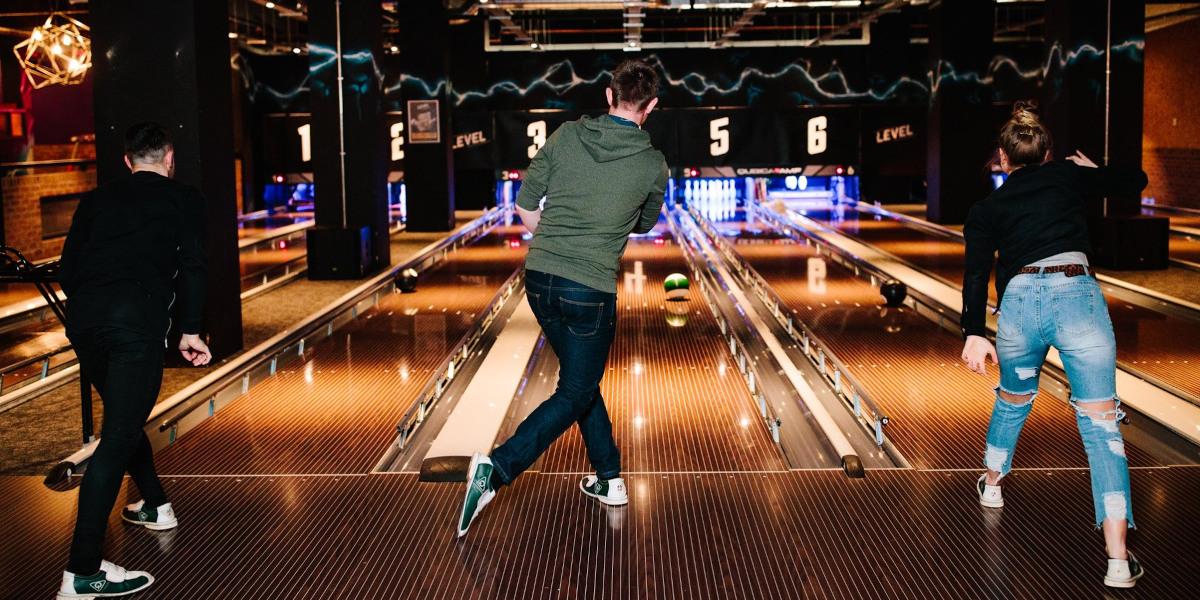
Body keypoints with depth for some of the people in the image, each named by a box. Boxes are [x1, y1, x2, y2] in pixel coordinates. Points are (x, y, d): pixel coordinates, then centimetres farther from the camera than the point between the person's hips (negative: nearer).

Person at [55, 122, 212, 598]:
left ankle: (155, 506, 44)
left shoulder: (97, 199, 23)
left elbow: (68, 268, 19)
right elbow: (191, 267, 2)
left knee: (124, 418, 27)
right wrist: (190, 331, 5)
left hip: (83, 320, 5)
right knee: (118, 439, -7)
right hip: (137, 321, -5)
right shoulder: (184, 199, 14)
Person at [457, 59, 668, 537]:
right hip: (591, 291, -4)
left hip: (539, 280, 4)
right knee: (575, 394, 6)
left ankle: (609, 479, 28)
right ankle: (497, 469, -12)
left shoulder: (566, 137, 0)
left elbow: (525, 207, 3)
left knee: (581, 378, 20)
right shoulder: (653, 166, -4)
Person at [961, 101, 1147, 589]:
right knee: (1101, 423, 0)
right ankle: (1119, 561, -7)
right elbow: (1136, 180, 29)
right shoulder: (1066, 175, 17)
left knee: (1013, 400, 31)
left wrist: (974, 333, -7)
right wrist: (1092, 170, 47)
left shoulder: (987, 209, 17)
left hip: (1020, 302, 2)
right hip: (1077, 295, -1)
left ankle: (991, 484, 53)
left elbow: (977, 271, 1)